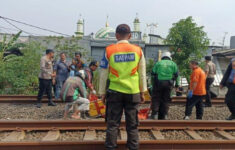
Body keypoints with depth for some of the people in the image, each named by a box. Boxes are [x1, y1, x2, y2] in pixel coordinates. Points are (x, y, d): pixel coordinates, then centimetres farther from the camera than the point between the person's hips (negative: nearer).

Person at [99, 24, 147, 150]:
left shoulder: (109, 50, -4)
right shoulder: (138, 50, 0)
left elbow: (103, 74, 0)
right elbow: (142, 73, 5)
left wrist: (102, 92, 9)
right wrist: (142, 92, 14)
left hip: (115, 92, -1)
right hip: (133, 92, 1)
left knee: (113, 123, 8)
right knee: (132, 124, 9)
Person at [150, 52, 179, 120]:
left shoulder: (158, 63, 11)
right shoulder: (173, 64, 13)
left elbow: (153, 74, 6)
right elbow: (176, 75, 8)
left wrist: (153, 84, 11)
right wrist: (177, 84, 13)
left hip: (158, 83, -1)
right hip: (168, 84, 1)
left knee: (156, 99, 3)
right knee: (165, 100, 7)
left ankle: (154, 114, -5)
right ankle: (163, 116, 9)